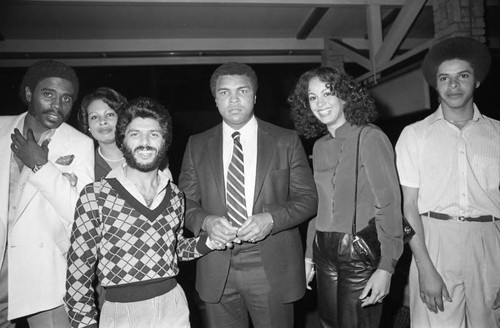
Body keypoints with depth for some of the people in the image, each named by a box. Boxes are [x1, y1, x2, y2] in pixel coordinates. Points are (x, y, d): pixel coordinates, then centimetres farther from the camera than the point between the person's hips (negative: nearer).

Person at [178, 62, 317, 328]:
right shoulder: (197, 145, 5)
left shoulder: (286, 141, 0)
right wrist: (206, 222, -15)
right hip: (217, 271, 1)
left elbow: (307, 198, 0)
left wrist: (271, 219, -16)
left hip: (272, 267, -1)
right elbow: (186, 203, 6)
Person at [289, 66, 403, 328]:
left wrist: (386, 267, -19)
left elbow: (389, 204, -13)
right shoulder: (320, 146, 10)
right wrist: (309, 256, 11)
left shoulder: (370, 137, -9)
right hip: (324, 252, 6)